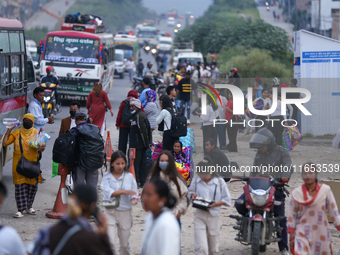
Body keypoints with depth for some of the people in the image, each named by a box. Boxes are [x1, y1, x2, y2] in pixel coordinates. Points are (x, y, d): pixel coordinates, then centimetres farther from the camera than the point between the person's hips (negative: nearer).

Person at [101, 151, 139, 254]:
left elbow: (134, 193, 1)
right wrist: (124, 191, -26)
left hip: (125, 212, 2)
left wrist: (134, 199, -22)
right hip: (110, 212, -2)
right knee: (109, 242, -16)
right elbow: (107, 192, -16)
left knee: (124, 244, 11)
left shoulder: (129, 176, 2)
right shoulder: (107, 176, -2)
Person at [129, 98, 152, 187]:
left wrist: (146, 142, -16)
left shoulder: (138, 116, -14)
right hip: (143, 144, 10)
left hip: (137, 144, -10)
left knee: (135, 163, -9)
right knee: (142, 163, 12)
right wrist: (149, 142, 16)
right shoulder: (143, 115, 18)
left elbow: (143, 130, -19)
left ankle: (135, 181, -11)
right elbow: (148, 129, 19)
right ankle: (143, 182, 16)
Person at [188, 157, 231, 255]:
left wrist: (215, 204, -16)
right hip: (199, 215, -1)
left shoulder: (219, 182, -2)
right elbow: (190, 192, 18)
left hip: (214, 216, 1)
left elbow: (227, 200, 2)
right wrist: (192, 195, -7)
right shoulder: (196, 180, 2)